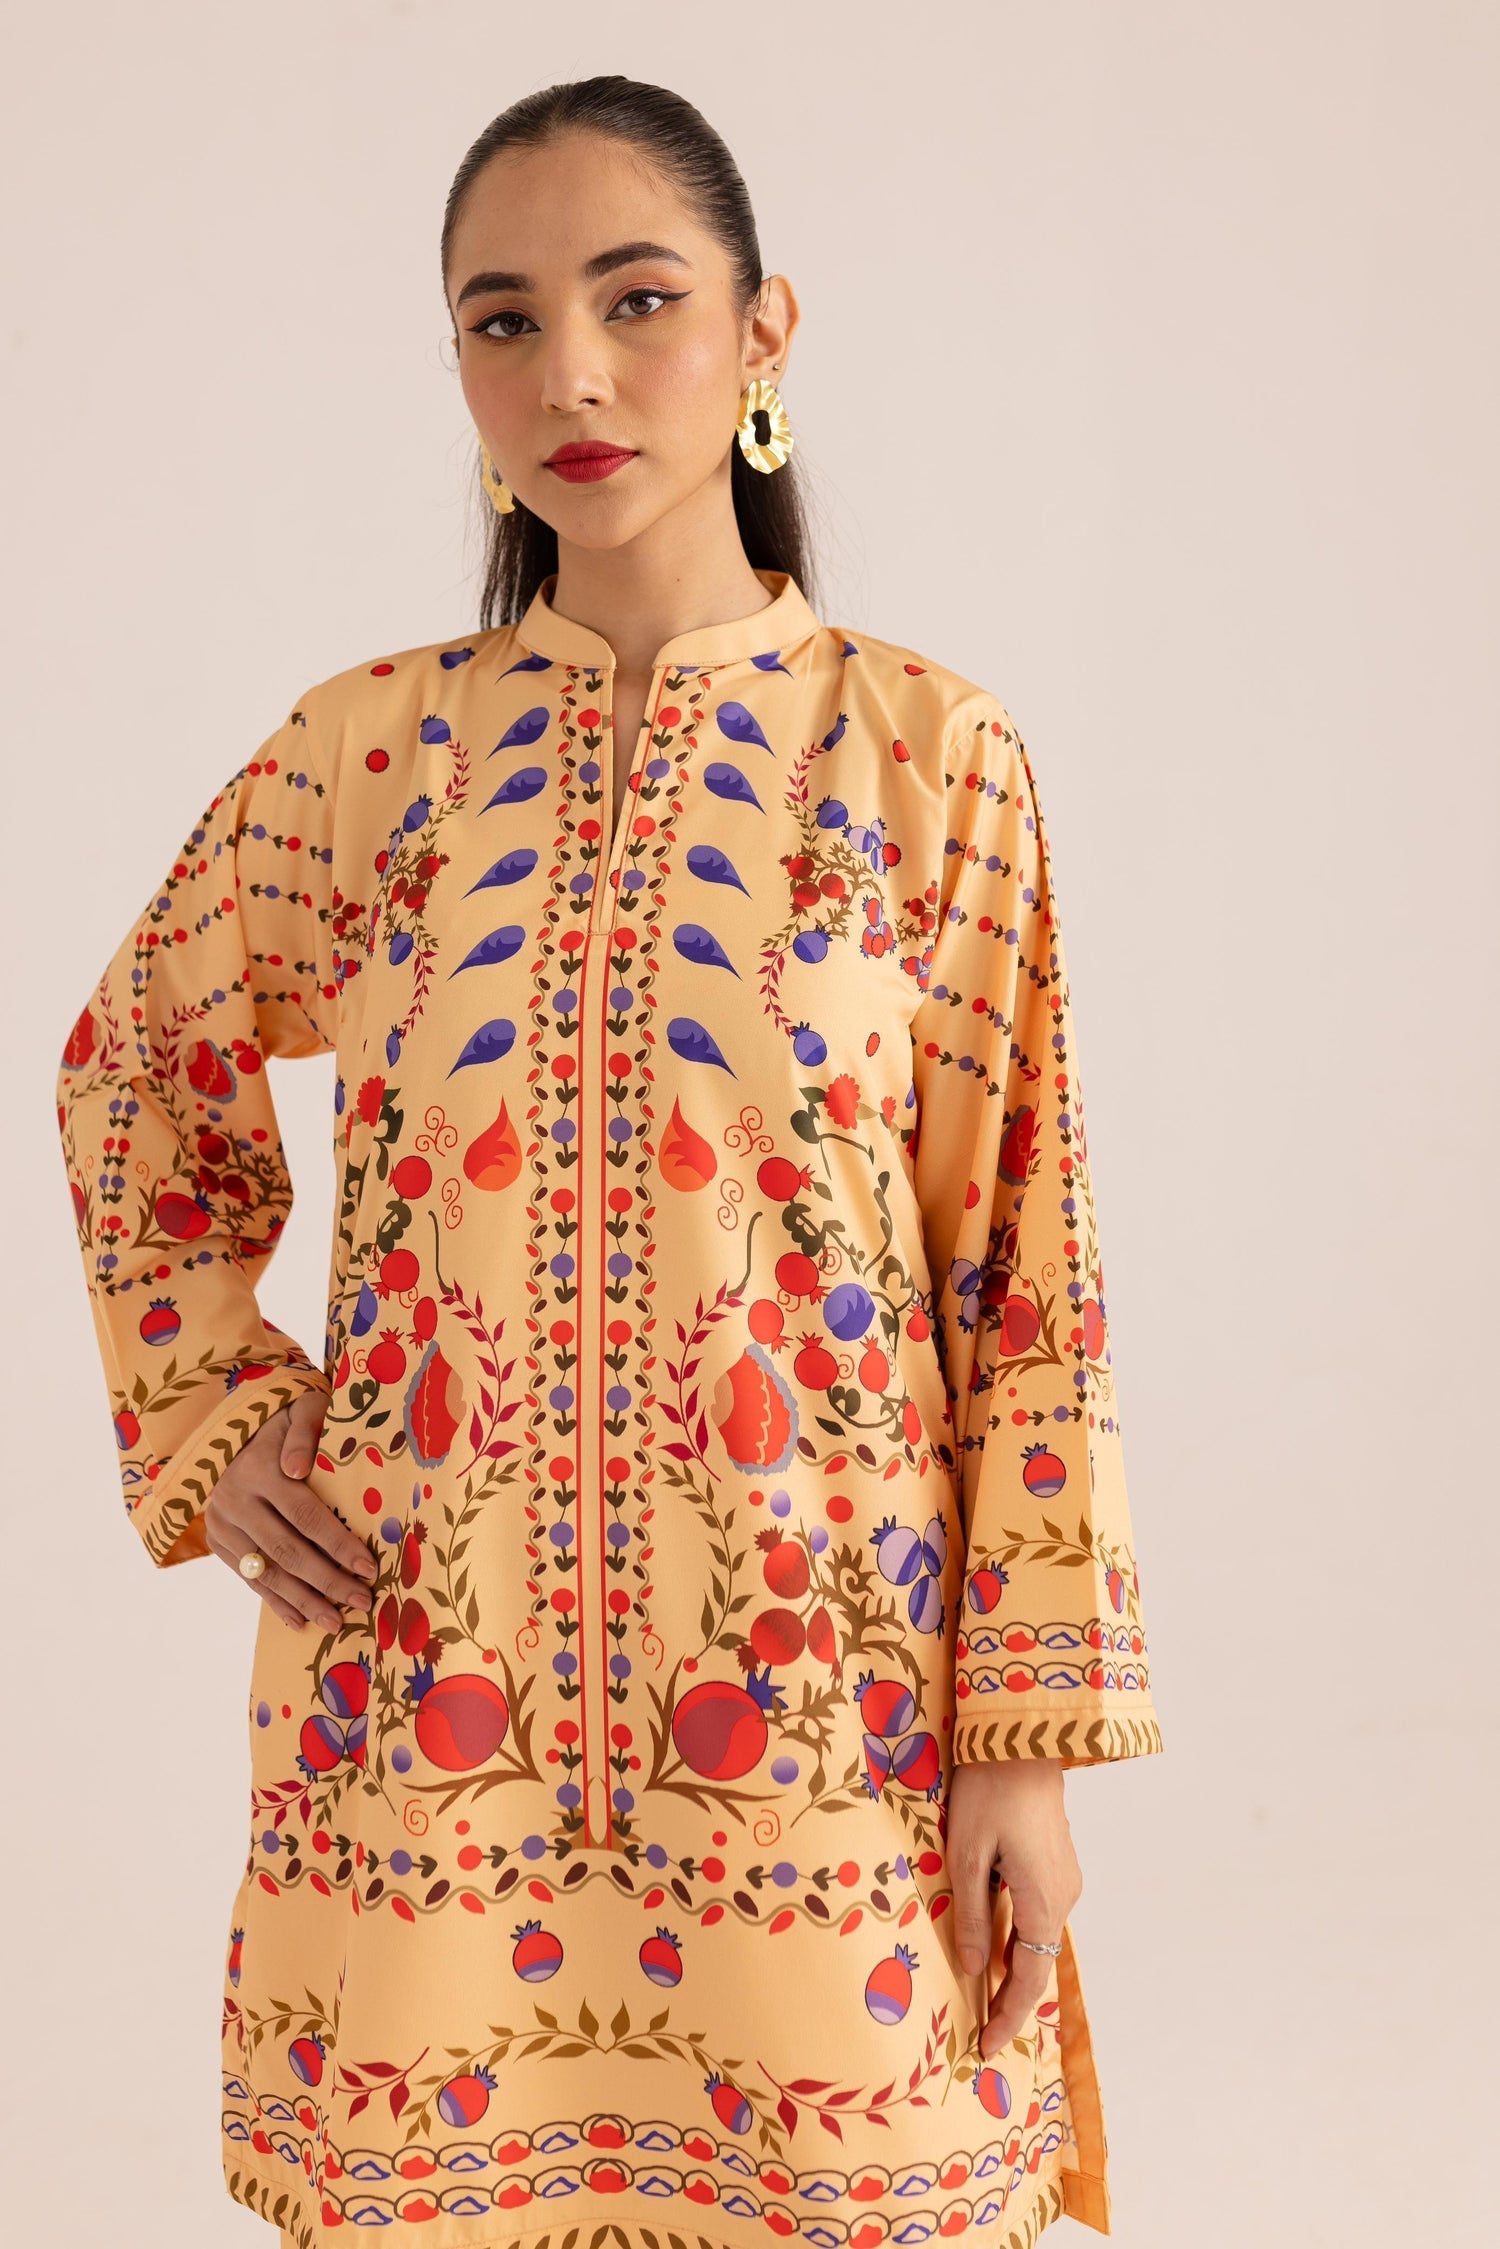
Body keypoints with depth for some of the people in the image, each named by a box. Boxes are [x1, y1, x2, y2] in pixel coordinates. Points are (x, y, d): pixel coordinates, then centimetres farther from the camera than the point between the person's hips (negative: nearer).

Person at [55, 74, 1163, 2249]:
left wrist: (1029, 1739, -5)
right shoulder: (372, 747, 1)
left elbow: (1027, 1275, -2)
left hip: (816, 1706, -1)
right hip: (421, 1699, 2)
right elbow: (135, 1075, 17)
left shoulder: (928, 754, -3)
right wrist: (209, 1425, 5)